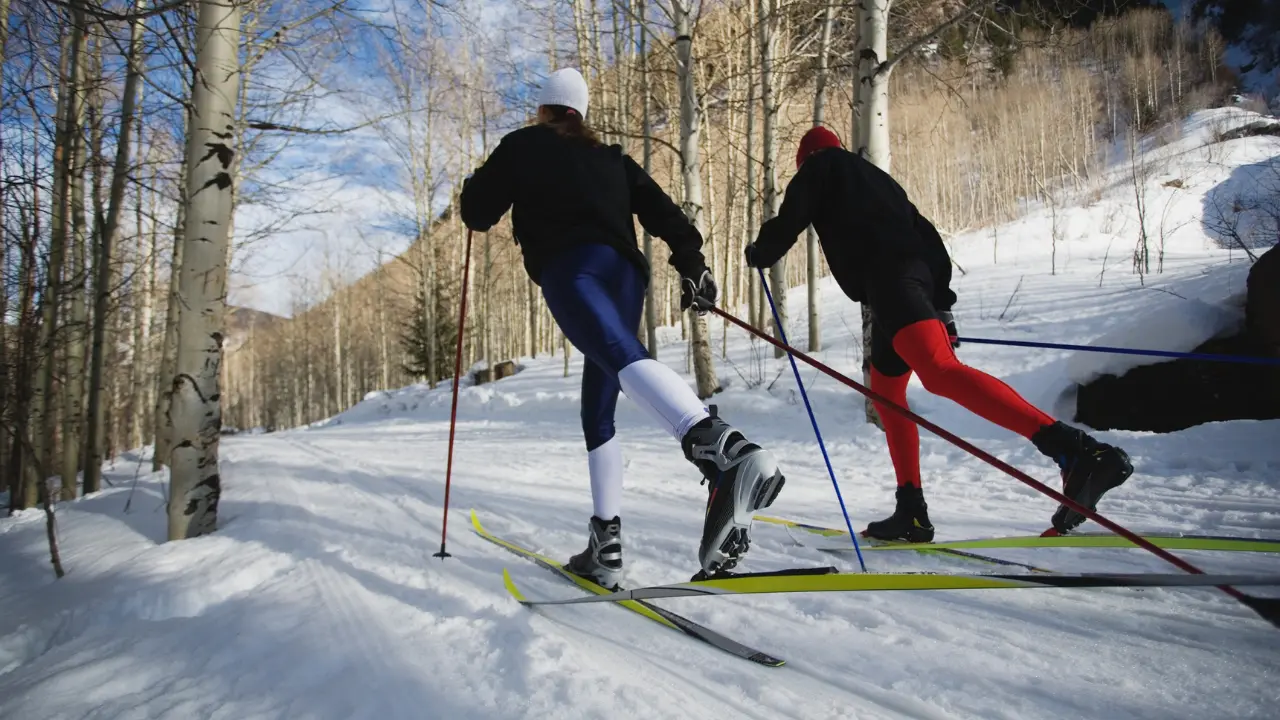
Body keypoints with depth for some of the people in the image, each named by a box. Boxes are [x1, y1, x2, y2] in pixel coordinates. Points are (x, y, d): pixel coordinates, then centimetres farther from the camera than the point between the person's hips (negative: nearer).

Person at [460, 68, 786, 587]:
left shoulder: (522, 147, 20)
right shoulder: (610, 158, 31)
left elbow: (478, 214, 21)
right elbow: (660, 209, 18)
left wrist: (474, 186, 42)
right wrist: (690, 262, 16)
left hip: (570, 268, -6)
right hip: (626, 274, 6)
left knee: (623, 357, -31)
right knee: (598, 407, 12)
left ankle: (726, 453, -60)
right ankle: (606, 544, 6)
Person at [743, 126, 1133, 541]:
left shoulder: (819, 168, 19)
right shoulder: (877, 177, 36)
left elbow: (788, 222, 7)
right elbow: (927, 235, 27)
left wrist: (760, 254, 29)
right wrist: (941, 304, 23)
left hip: (887, 278, -9)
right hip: (916, 274, 9)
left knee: (940, 373, -27)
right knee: (886, 393, 16)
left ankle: (1079, 451, -43)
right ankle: (912, 512, 12)